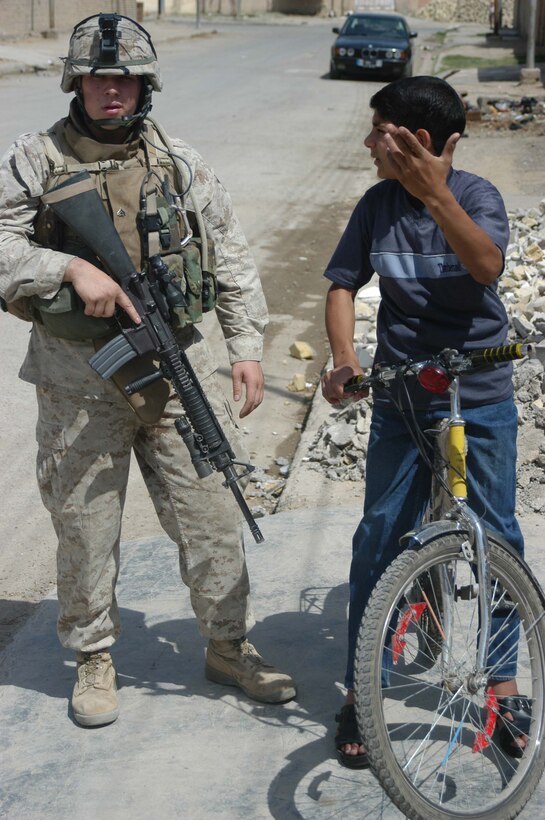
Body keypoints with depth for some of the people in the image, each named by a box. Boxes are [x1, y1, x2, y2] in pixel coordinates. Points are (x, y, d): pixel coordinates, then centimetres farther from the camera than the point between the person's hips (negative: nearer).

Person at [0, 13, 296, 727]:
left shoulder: (180, 163, 6)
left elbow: (231, 258, 9)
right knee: (85, 526, 7)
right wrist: (71, 268, -22)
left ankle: (229, 646, 23)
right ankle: (94, 659, 27)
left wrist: (247, 346, 2)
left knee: (212, 512, 4)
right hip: (78, 382, -1)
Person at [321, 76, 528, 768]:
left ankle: (504, 681, 23)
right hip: (400, 402, 2)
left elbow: (486, 264, -28)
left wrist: (436, 195, -41)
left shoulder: (476, 194, -9)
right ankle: (362, 691, 12)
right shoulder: (377, 206, 0)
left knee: (498, 539, 4)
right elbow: (342, 286, 3)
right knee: (378, 539, 0)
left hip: (480, 399, -2)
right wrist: (343, 359, -14)